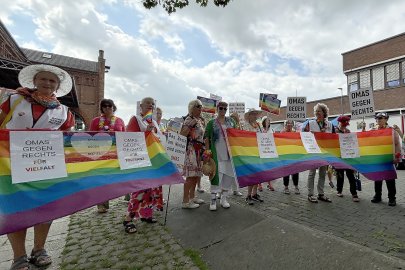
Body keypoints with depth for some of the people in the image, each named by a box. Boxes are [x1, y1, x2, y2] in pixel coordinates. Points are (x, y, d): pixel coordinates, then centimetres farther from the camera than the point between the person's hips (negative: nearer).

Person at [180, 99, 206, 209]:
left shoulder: (201, 120, 16)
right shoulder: (189, 119, -10)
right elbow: (182, 135, -20)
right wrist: (191, 125, -26)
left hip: (199, 150, 9)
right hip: (191, 149, -9)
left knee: (197, 174, 13)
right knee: (190, 175, -7)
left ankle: (192, 196, 27)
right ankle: (185, 201, 3)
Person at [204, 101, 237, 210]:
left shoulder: (231, 121, 13)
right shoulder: (212, 122, 3)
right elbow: (206, 137, 1)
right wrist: (207, 149, -9)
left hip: (230, 153, 4)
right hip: (217, 153, -4)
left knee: (229, 175, 7)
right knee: (217, 175, -5)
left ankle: (223, 198, 23)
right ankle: (213, 199, 8)